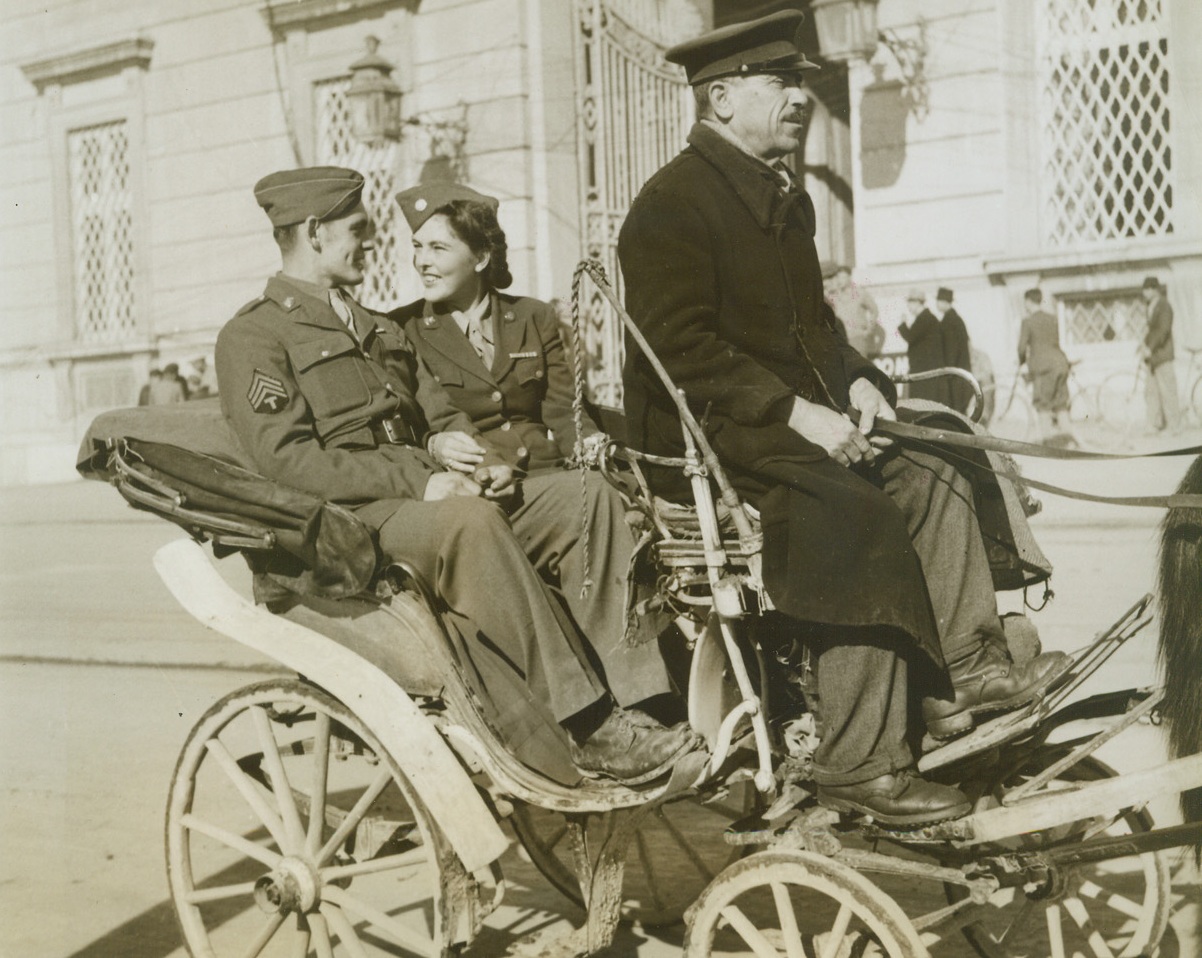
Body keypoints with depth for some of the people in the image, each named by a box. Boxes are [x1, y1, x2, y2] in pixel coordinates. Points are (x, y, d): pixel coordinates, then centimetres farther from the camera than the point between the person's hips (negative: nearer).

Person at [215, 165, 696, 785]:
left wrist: (484, 463, -1)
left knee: (587, 499, -11)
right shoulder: (253, 336, 1)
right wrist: (416, 482, -20)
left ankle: (623, 686, -18)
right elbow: (287, 459, -13)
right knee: (469, 520, -37)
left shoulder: (378, 330, 28)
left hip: (431, 496, 8)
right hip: (350, 523, -8)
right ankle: (587, 728, -36)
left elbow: (441, 420, 24)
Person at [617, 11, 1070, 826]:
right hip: (702, 436, -9)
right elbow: (683, 348, -21)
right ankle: (862, 768, -22)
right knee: (861, 521, -26)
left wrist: (855, 380, 3)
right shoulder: (672, 205, -13)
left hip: (794, 418, 10)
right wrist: (797, 413, -25)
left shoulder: (786, 196, 16)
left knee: (932, 483, -1)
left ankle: (972, 671, 3)